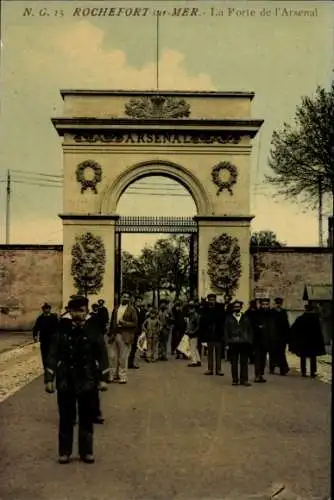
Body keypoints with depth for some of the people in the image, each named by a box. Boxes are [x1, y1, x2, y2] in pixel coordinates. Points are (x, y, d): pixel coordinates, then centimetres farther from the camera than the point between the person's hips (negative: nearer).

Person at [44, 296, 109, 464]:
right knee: (66, 419, 10)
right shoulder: (62, 330, -3)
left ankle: (86, 451, 24)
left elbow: (102, 355, -1)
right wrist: (49, 379, -5)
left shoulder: (93, 330, -3)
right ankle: (64, 452, 24)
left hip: (88, 382, 0)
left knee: (86, 419, 11)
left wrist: (103, 379, -6)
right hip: (65, 382, 0)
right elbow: (53, 355, -1)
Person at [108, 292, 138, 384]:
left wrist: (124, 323, -16)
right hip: (114, 335, 4)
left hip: (125, 336, -4)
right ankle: (114, 375, 16)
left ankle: (123, 377, 6)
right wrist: (110, 334, 9)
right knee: (114, 357, 7)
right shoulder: (116, 308, 13)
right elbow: (112, 322, 15)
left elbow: (135, 324, -4)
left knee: (123, 358, -1)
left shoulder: (132, 310, 0)